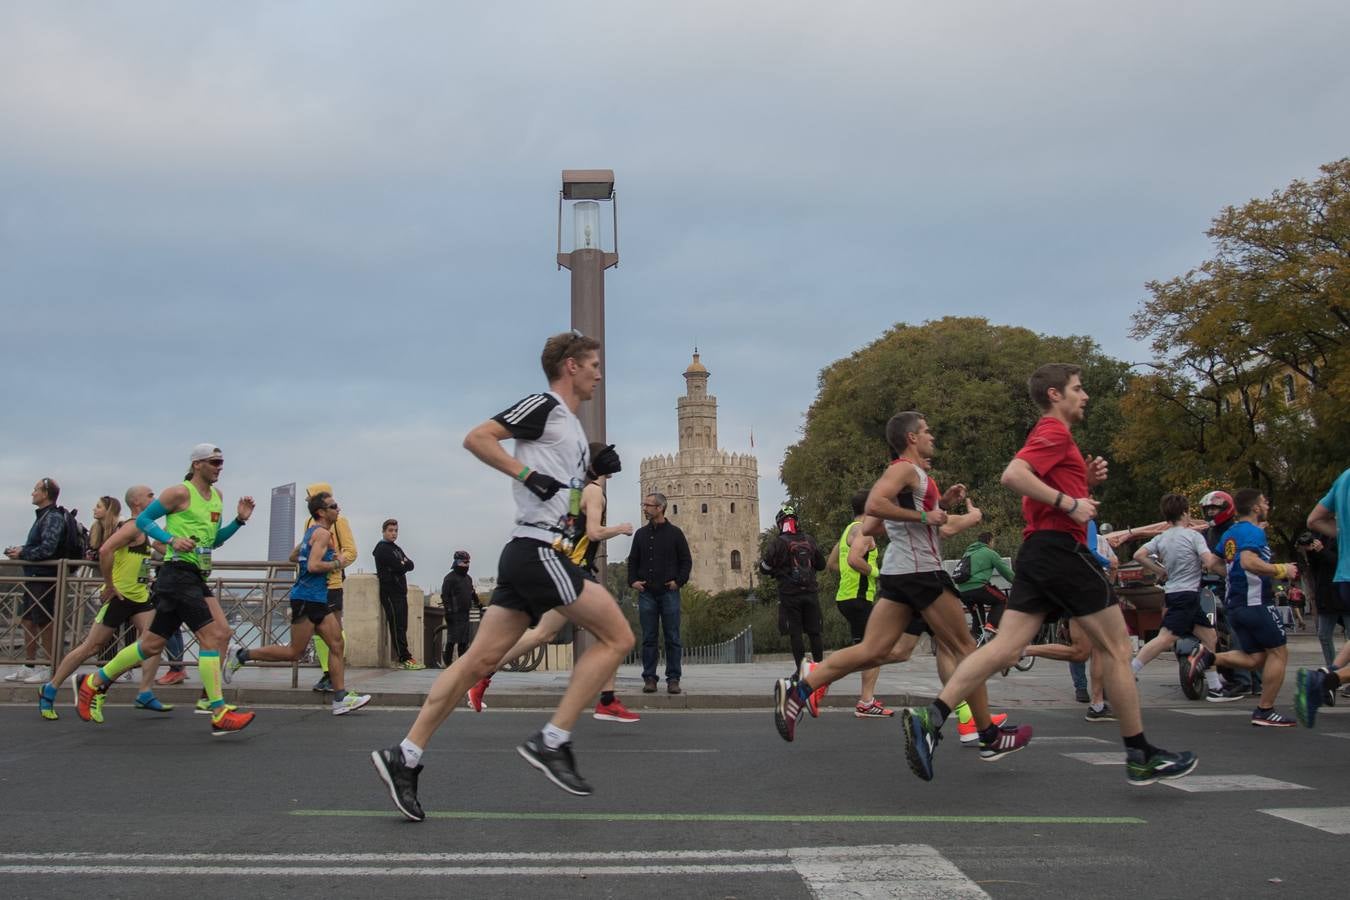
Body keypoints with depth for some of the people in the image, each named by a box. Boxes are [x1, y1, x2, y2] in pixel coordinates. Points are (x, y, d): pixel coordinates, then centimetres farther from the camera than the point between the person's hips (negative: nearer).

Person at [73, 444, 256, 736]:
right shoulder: (180, 492, -8)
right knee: (211, 637, -13)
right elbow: (142, 519, -5)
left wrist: (239, 520, 8)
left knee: (153, 643, 8)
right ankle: (219, 715, -12)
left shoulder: (217, 496, 16)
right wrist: (171, 539, -18)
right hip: (178, 574, -9)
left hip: (196, 578, 9)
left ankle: (93, 682, 21)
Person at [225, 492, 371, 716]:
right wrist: (337, 564, -10)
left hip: (318, 599, 10)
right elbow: (313, 566, -24)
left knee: (337, 645, 1)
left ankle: (340, 698, -2)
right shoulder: (323, 533, -12)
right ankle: (243, 656, 8)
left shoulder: (312, 532, 18)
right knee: (294, 653, -4)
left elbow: (293, 557, 29)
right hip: (307, 597, -10)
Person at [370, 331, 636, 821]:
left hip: (528, 556, 9)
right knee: (617, 636, -7)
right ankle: (551, 741, -7)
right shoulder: (543, 406, -3)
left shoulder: (573, 428, 25)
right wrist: (526, 474, -16)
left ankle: (405, 756, 6)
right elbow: (477, 438, -11)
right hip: (538, 550, -9)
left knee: (480, 658, 5)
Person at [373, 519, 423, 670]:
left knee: (401, 626, 6)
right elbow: (398, 567, -15)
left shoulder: (397, 549, 22)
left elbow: (410, 565, 10)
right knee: (397, 626, -10)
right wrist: (403, 565, 3)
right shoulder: (382, 548, -5)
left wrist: (403, 564, -7)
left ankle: (403, 658, 6)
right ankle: (405, 658, -14)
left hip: (400, 591, 9)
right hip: (390, 592, -9)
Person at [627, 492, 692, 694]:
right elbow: (632, 560, 17)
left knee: (672, 638, -1)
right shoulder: (641, 534, 12)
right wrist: (632, 581, 2)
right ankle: (649, 678, 6)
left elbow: (686, 560, 5)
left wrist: (679, 581, -6)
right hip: (646, 592, 3)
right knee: (649, 638, 2)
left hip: (669, 592, -2)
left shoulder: (674, 533, 3)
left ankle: (673, 679, 3)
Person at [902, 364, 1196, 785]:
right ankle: (1141, 756, 9)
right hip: (1061, 548, -9)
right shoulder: (1055, 432, -7)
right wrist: (1070, 503, -20)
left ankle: (930, 718, -16)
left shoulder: (1050, 435, 24)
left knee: (1005, 648, -2)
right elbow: (1013, 475, -23)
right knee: (1117, 648, 2)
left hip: (1037, 554, 9)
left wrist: (1086, 480, 14)